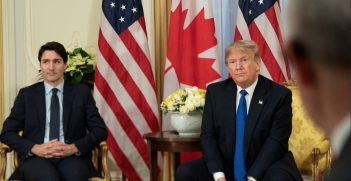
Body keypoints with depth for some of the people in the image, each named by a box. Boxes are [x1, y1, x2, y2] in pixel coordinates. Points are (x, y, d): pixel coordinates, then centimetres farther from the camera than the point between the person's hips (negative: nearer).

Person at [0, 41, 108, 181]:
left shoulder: (82, 92, 11)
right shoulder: (26, 94, 12)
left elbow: (100, 130, 7)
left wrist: (74, 148, -10)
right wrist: (35, 148, -9)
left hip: (72, 156, 0)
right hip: (36, 157, 0)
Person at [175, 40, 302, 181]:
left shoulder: (279, 95, -5)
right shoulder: (215, 92, 5)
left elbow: (276, 141, -10)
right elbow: (207, 136, 1)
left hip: (264, 168, -3)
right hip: (224, 167, 3)